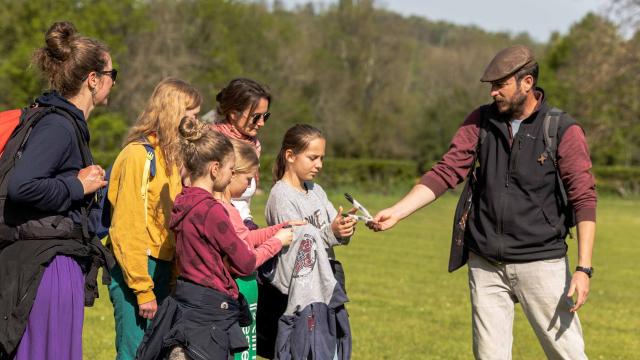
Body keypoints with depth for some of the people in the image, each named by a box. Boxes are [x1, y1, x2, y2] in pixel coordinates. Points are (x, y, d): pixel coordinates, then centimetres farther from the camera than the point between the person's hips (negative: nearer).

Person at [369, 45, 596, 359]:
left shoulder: (564, 131, -7)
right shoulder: (481, 121, 5)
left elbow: (584, 200, -10)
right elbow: (446, 172, 0)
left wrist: (584, 268, -17)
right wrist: (396, 212, -12)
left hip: (541, 263, -3)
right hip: (485, 265, 4)